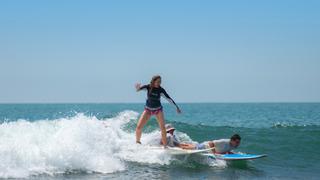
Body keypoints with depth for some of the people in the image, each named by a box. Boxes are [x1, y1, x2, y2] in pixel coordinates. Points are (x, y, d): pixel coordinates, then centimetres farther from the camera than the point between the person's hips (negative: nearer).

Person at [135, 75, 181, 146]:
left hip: (158, 109, 0)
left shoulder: (160, 90, -15)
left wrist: (176, 107, -15)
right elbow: (138, 89, -25)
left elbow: (169, 98, -12)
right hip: (148, 109, 0)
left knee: (162, 128, -11)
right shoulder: (148, 87, -15)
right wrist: (138, 88, -50)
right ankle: (137, 142, 14)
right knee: (139, 127, -7)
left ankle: (165, 145, -4)